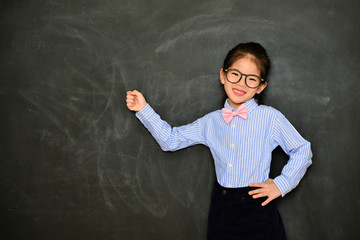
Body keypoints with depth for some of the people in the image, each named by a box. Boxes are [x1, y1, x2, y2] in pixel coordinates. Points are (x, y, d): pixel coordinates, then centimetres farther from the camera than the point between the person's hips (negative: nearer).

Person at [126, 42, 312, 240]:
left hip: (256, 208, -3)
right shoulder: (211, 122, 4)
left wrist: (281, 184, -6)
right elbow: (170, 139, 10)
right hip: (221, 208, 3)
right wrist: (144, 109, 4)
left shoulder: (271, 118, -7)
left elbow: (302, 151, 1)